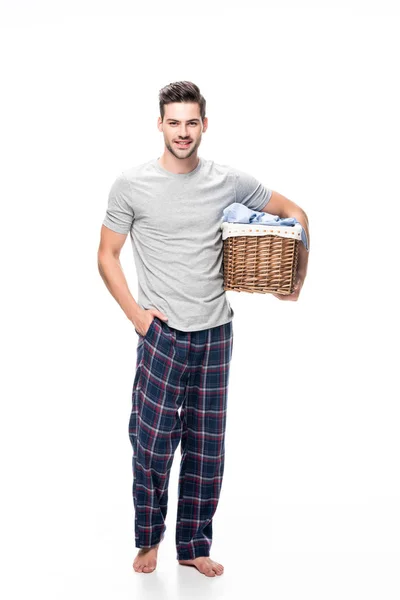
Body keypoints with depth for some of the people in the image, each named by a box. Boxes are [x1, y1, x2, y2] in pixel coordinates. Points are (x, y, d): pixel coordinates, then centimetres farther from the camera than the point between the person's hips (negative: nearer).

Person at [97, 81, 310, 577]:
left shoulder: (229, 182, 3)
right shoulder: (131, 184, -2)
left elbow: (294, 213, 14)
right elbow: (107, 255, 4)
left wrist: (298, 277, 6)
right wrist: (134, 313, -6)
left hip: (215, 334, 3)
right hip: (161, 333, -2)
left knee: (206, 450, 9)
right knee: (153, 443, -2)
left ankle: (193, 547, 27)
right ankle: (148, 539, 25)